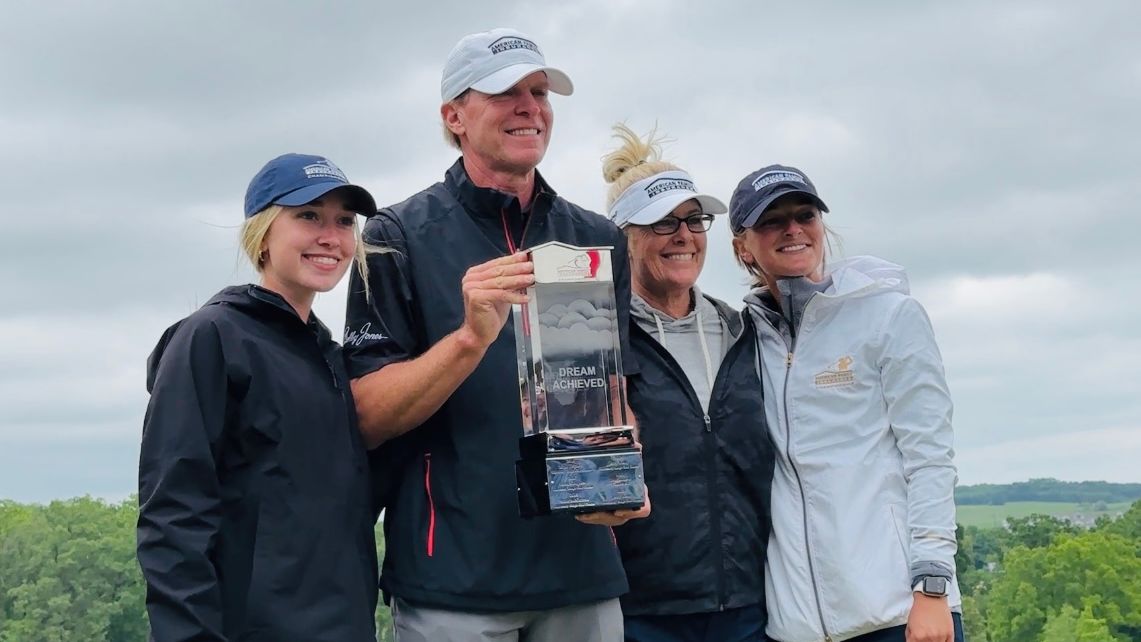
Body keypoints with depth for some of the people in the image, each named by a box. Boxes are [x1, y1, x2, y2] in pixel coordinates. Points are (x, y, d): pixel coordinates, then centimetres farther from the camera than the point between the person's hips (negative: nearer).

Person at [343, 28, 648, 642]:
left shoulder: (598, 240, 10)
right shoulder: (399, 238, -2)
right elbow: (369, 418, -8)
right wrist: (471, 337, -24)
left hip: (583, 570, 4)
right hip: (452, 576, -4)